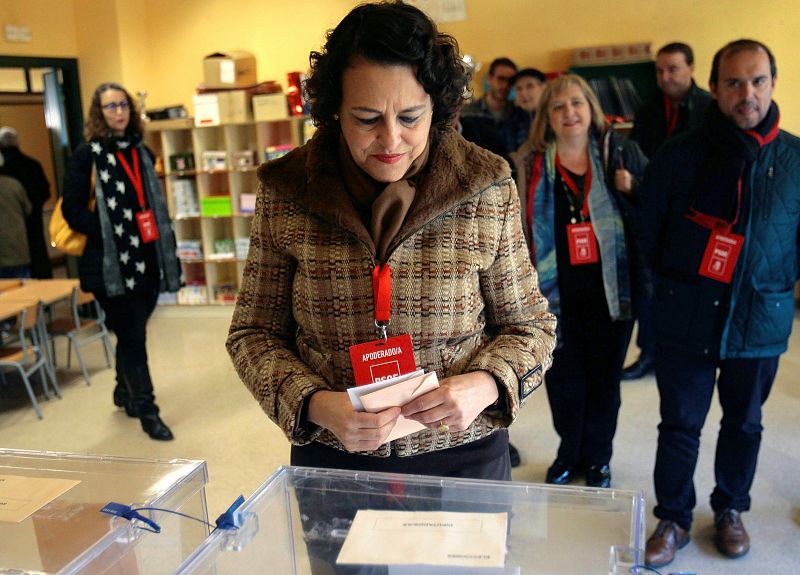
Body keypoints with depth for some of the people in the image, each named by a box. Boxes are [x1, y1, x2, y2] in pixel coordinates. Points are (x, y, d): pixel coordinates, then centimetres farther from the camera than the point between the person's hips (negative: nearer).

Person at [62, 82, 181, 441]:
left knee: (133, 332, 15)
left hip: (146, 257, 6)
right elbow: (72, 210, -8)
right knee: (132, 335, -3)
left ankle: (125, 392, 35)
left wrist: (165, 245, 11)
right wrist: (108, 235, -18)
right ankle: (146, 410, 7)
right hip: (112, 262, -6)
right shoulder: (87, 155, -4)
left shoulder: (139, 151, 15)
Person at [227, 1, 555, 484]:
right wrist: (314, 405, -21)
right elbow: (253, 334, -3)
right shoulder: (286, 192, -10)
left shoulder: (487, 189, -11)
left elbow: (529, 326, -1)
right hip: (330, 459, 1)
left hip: (463, 457, 0)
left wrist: (486, 385, -21)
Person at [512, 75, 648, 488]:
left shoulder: (621, 152, 1)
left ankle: (598, 459, 31)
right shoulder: (530, 164, 3)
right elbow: (519, 227, 5)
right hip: (558, 294, 1)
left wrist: (632, 190, -14)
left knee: (604, 377, 11)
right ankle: (569, 454, 33)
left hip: (611, 290, 0)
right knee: (563, 379, 10)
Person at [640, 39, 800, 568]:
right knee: (680, 424, 8)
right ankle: (674, 520, 25)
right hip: (687, 319, -1)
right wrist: (674, 286, 8)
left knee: (744, 423, 17)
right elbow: (650, 230, 4)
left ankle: (731, 510, 39)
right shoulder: (679, 155, -5)